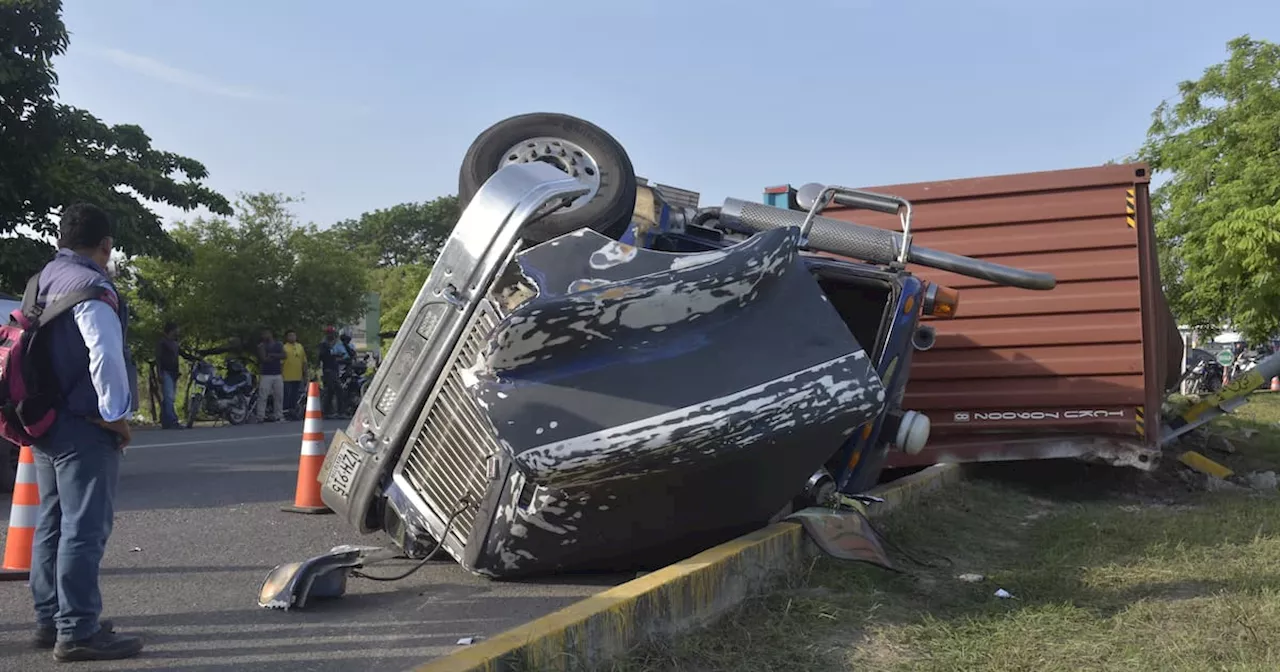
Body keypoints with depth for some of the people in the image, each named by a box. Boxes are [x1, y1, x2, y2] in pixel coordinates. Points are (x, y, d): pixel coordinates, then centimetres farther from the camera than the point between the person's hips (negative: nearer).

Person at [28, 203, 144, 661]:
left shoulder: (44, 281, 13)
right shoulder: (92, 287, -17)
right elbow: (106, 356, -26)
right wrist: (116, 414, -16)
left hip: (46, 422, 10)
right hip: (84, 428, -10)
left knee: (53, 524, 16)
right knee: (84, 528, -6)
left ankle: (49, 620, 24)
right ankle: (78, 632, -3)